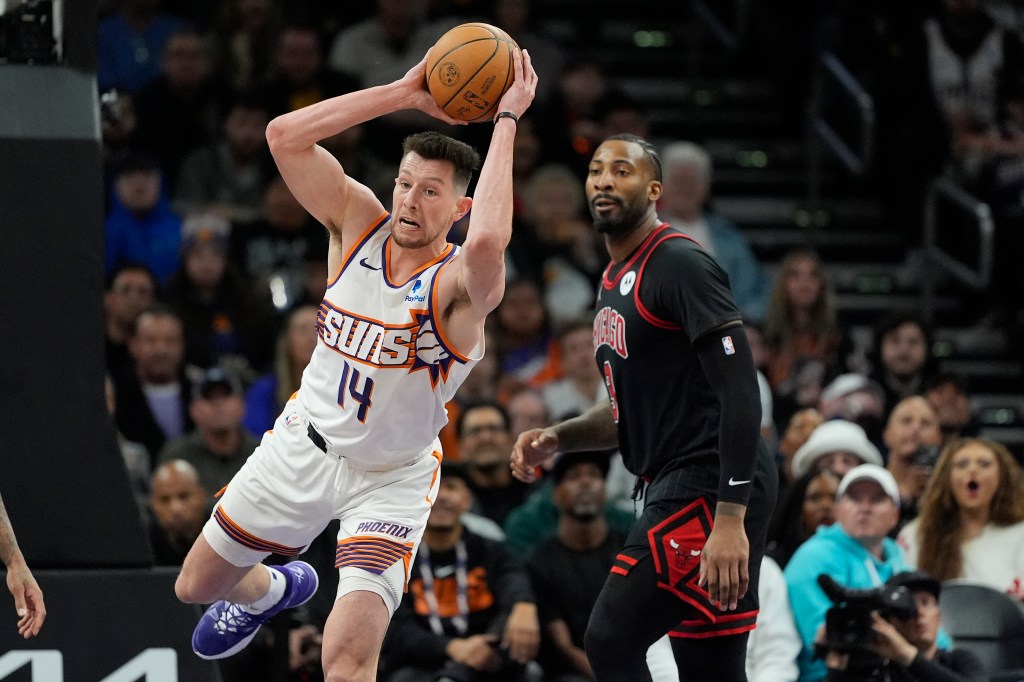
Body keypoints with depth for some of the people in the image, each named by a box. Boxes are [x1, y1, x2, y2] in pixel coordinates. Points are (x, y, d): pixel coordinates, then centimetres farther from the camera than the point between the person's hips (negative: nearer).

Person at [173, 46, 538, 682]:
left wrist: (507, 119, -44)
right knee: (197, 584, 21)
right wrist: (403, 94, -27)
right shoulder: (361, 221, -11)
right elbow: (285, 135, -23)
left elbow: (489, 241, -52)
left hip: (392, 478, -5)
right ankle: (272, 591, 55)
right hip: (307, 441, 5)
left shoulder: (461, 284, -25)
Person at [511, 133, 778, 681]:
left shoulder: (681, 265, -10)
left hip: (706, 486, -10)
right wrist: (558, 438, 11)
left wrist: (730, 520, -24)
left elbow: (740, 392, -18)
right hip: (675, 487, 10)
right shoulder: (613, 284, 19)